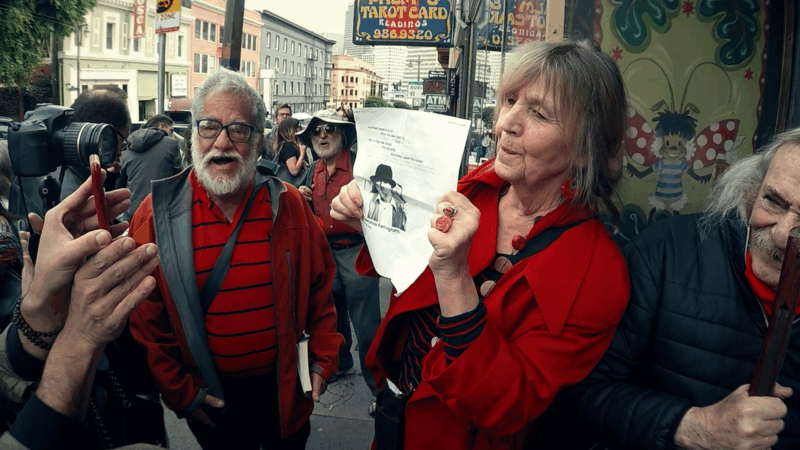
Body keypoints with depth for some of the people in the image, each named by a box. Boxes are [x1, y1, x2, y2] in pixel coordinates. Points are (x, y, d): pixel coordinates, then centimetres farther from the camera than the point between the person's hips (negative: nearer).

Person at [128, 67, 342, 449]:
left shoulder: (289, 205, -7)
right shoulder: (158, 214, -11)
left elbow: (320, 286, 1)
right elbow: (145, 314, -7)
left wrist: (323, 359, 1)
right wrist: (178, 390, -6)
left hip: (285, 387, 1)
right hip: (211, 398, -1)